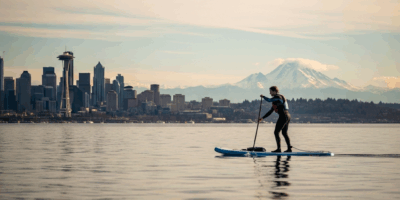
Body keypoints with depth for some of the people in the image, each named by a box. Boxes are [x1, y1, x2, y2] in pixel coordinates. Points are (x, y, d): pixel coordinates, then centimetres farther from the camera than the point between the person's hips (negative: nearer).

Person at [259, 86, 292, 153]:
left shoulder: (278, 97, -9)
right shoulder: (275, 100, 21)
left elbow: (269, 100, -22)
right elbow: (270, 111, 24)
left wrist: (263, 96, -2)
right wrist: (262, 118, 22)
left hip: (283, 116, -10)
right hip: (287, 116, 10)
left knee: (276, 132, -6)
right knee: (284, 133, 16)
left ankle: (278, 149, -8)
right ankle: (289, 148, 17)